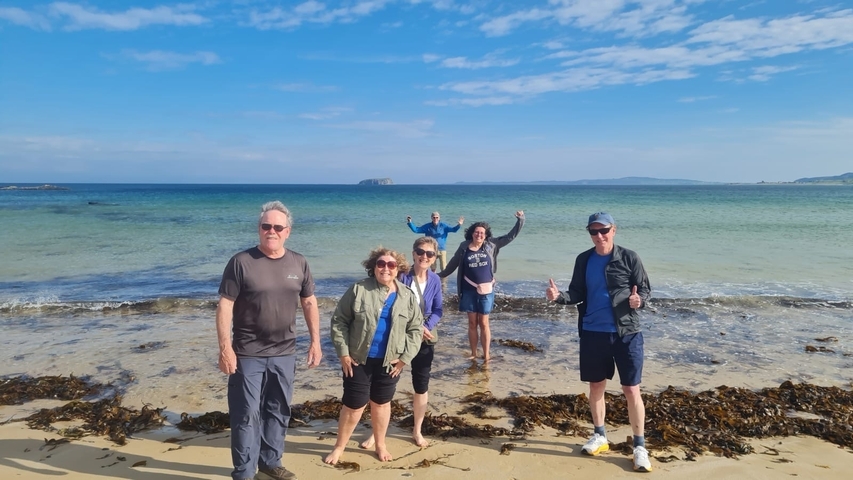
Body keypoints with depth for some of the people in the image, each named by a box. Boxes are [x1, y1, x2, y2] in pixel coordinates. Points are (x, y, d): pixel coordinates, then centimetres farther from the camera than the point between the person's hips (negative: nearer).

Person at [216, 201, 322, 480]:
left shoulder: (298, 263, 2)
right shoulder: (241, 262, -10)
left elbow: (309, 303, 9)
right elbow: (224, 305, -11)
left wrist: (315, 341, 6)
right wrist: (225, 348, -16)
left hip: (284, 354, 4)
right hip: (248, 355, -4)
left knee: (279, 411, 16)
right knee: (246, 414, 4)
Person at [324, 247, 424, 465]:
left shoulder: (407, 296, -1)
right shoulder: (358, 289, -9)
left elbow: (415, 329, 4)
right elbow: (339, 321, -6)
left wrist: (405, 358, -4)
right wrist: (343, 352, -10)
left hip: (389, 362, 2)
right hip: (358, 359, -2)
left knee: (381, 403, 17)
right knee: (354, 405, 4)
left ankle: (380, 445, 35)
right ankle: (339, 446, 25)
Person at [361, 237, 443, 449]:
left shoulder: (435, 280, -3)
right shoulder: (402, 276, -12)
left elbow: (438, 310, 2)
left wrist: (426, 326, -16)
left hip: (424, 339, 3)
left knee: (421, 387, 11)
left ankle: (417, 431, 31)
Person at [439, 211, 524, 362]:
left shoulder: (491, 245, -2)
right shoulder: (464, 247, -3)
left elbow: (510, 236, 3)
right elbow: (453, 264, 11)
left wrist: (520, 221, -3)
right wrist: (440, 275, 18)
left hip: (486, 291, 0)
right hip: (469, 291, 0)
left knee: (484, 324, 6)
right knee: (472, 323, 10)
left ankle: (486, 355, 13)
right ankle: (473, 353, 21)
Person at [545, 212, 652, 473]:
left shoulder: (629, 257, -5)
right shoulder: (583, 260, 4)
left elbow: (645, 288, -1)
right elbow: (577, 294, 8)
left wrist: (639, 299, -23)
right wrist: (559, 296, -12)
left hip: (626, 333, -3)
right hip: (592, 333, 4)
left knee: (631, 390, 0)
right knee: (596, 386, 14)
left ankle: (639, 446, 15)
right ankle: (599, 436, 32)